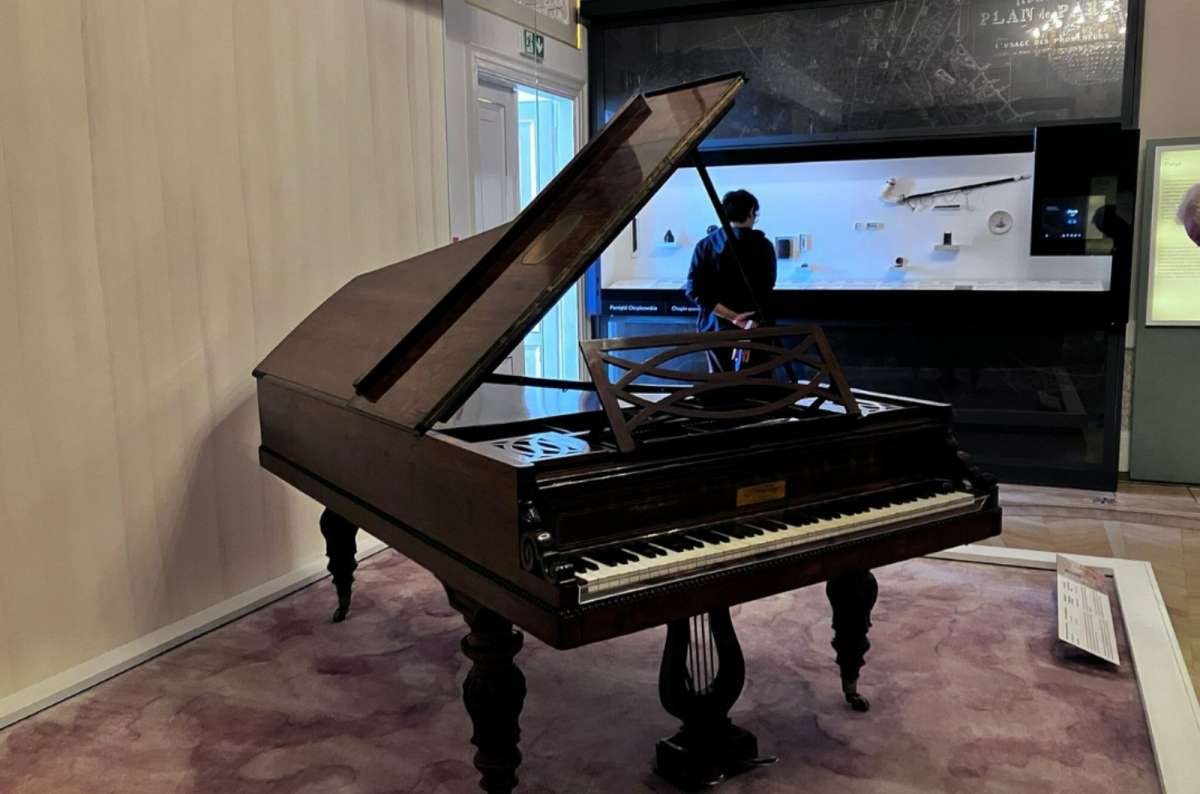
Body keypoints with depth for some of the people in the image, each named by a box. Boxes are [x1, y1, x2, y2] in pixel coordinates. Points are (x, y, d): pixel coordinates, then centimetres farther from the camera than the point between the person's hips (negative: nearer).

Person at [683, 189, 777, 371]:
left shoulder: (705, 245, 3)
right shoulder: (762, 245, -5)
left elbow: (694, 289, -8)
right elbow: (764, 292, -17)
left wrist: (732, 316, -11)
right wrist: (752, 324, -19)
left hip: (715, 327, 3)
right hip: (755, 329, -3)